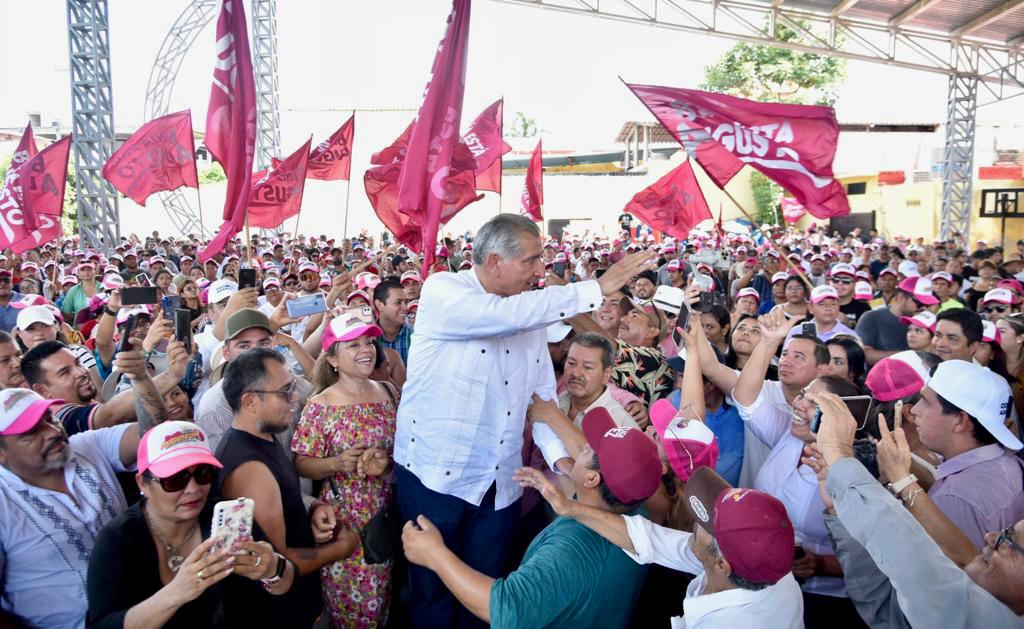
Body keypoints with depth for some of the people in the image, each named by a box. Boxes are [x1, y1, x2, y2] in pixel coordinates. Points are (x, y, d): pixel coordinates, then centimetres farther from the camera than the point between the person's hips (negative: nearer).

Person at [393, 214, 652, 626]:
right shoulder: (442, 291, -13)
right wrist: (597, 289, -27)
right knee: (434, 595, 12)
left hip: (500, 484, 5)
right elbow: (505, 315, -31)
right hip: (435, 475, -5)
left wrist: (561, 457, -9)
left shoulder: (531, 313, 5)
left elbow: (543, 393, 6)